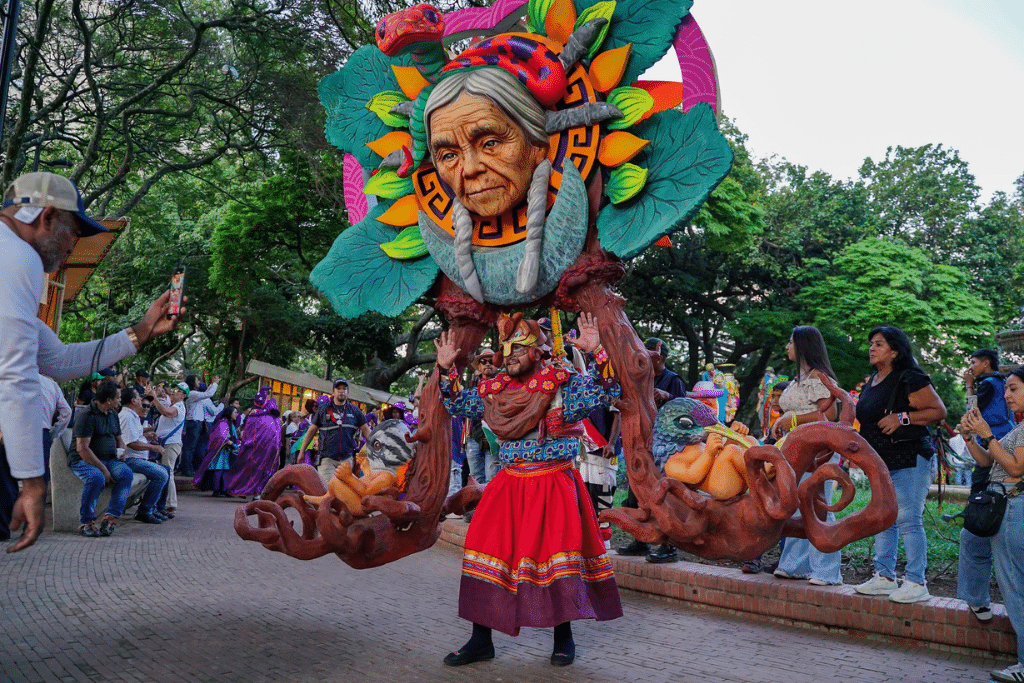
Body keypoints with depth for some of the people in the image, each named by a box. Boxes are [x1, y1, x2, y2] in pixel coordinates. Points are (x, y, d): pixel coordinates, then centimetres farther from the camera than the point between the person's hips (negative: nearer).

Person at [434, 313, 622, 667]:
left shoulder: (564, 383, -5)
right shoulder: (494, 390, 8)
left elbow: (607, 392, -16)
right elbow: (456, 403, 19)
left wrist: (597, 352, -28)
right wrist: (446, 369, 7)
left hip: (554, 485, -4)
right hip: (509, 484, 4)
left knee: (558, 554, -3)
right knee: (489, 549, 1)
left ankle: (563, 637, 18)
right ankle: (481, 640, 14)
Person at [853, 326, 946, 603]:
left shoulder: (910, 379, -11)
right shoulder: (872, 382, 15)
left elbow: (939, 410, -13)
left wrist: (902, 418, -21)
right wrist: (865, 447, 17)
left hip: (909, 460, -9)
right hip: (881, 463, 9)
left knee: (908, 521, -8)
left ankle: (916, 583, 0)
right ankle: (884, 577, 20)